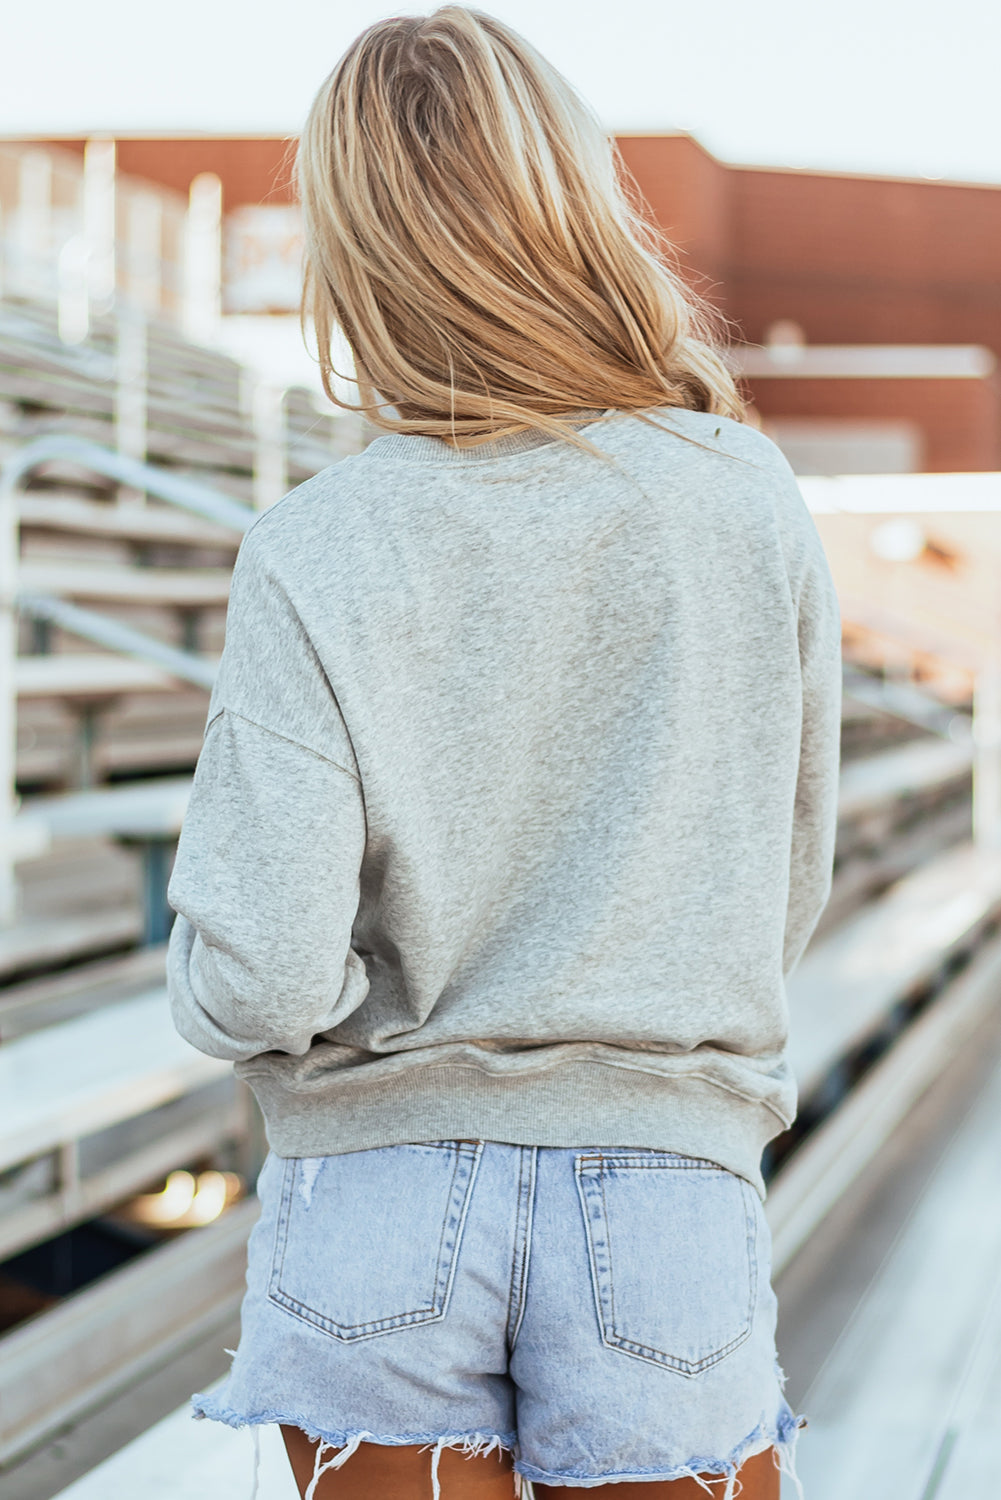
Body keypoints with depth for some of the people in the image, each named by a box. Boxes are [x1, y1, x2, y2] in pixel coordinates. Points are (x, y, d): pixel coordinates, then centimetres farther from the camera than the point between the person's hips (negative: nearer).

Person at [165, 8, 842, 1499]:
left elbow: (258, 986, -17)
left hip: (382, 1192, -1)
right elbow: (783, 898, 6)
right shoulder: (754, 507, -6)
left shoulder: (315, 557, -12)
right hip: (667, 1195, 1)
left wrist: (207, 975, 6)